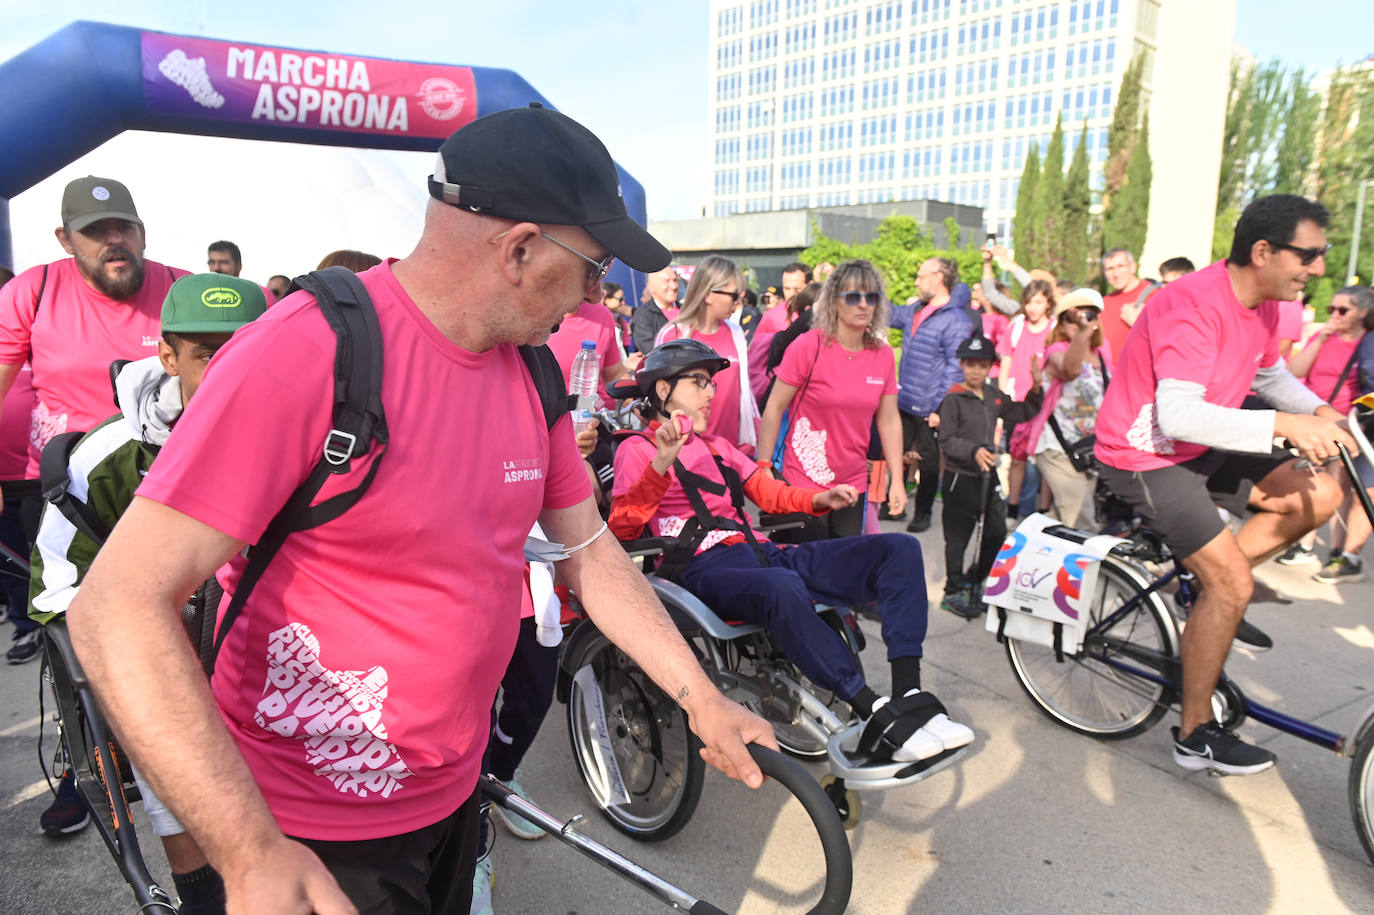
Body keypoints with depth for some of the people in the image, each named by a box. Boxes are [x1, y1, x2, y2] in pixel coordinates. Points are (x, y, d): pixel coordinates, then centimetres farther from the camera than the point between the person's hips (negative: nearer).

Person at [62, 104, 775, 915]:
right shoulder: (308, 353, -25)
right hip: (312, 837, -6)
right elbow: (120, 605, -26)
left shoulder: (532, 376, -3)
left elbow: (590, 553, 6)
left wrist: (700, 697, 3)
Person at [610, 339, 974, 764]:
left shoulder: (715, 445, 30)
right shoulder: (637, 448, 8)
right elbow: (621, 529, -7)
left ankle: (907, 696, -21)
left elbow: (766, 490, 27)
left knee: (900, 548, -8)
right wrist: (662, 463, -20)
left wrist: (819, 499, 7)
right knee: (782, 586, -43)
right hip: (706, 568, -7)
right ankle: (877, 717, -33)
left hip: (761, 554, 8)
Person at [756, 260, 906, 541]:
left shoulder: (883, 355, 2)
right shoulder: (808, 346, -11)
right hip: (803, 485, -4)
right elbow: (774, 408, -9)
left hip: (853, 485, 5)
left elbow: (889, 420, 7)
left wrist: (897, 479, 3)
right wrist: (763, 467, -12)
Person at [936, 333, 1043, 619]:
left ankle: (975, 581, 30)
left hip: (987, 474, 7)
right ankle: (954, 592, 17)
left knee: (997, 533, 11)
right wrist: (974, 451, -31)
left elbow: (1022, 413, 18)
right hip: (960, 477, -7)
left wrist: (1036, 389, 4)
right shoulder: (954, 399, -12)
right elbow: (947, 441, -17)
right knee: (958, 537, 3)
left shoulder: (994, 396, 8)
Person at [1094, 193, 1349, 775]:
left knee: (1320, 495, -2)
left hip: (1198, 452, 9)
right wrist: (1285, 425, -33)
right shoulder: (1193, 306, -26)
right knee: (1233, 584, -15)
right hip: (1145, 459, -9)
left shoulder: (1262, 304, 5)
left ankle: (1205, 590, 10)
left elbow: (1272, 376, 22)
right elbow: (1178, 416, -34)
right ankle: (1195, 735, 0)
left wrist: (1319, 411, 2)